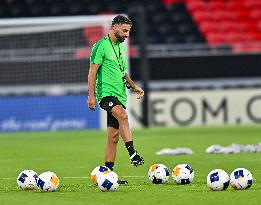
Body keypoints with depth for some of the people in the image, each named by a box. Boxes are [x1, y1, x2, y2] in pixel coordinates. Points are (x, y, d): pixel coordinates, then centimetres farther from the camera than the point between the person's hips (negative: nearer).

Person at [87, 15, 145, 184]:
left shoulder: (121, 46, 18)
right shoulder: (101, 46, -7)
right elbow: (92, 71, -9)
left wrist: (133, 85, 17)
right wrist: (91, 96, -14)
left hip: (119, 95, 8)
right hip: (106, 92, -8)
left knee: (114, 137, 6)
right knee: (123, 116, -34)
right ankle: (133, 154, -41)